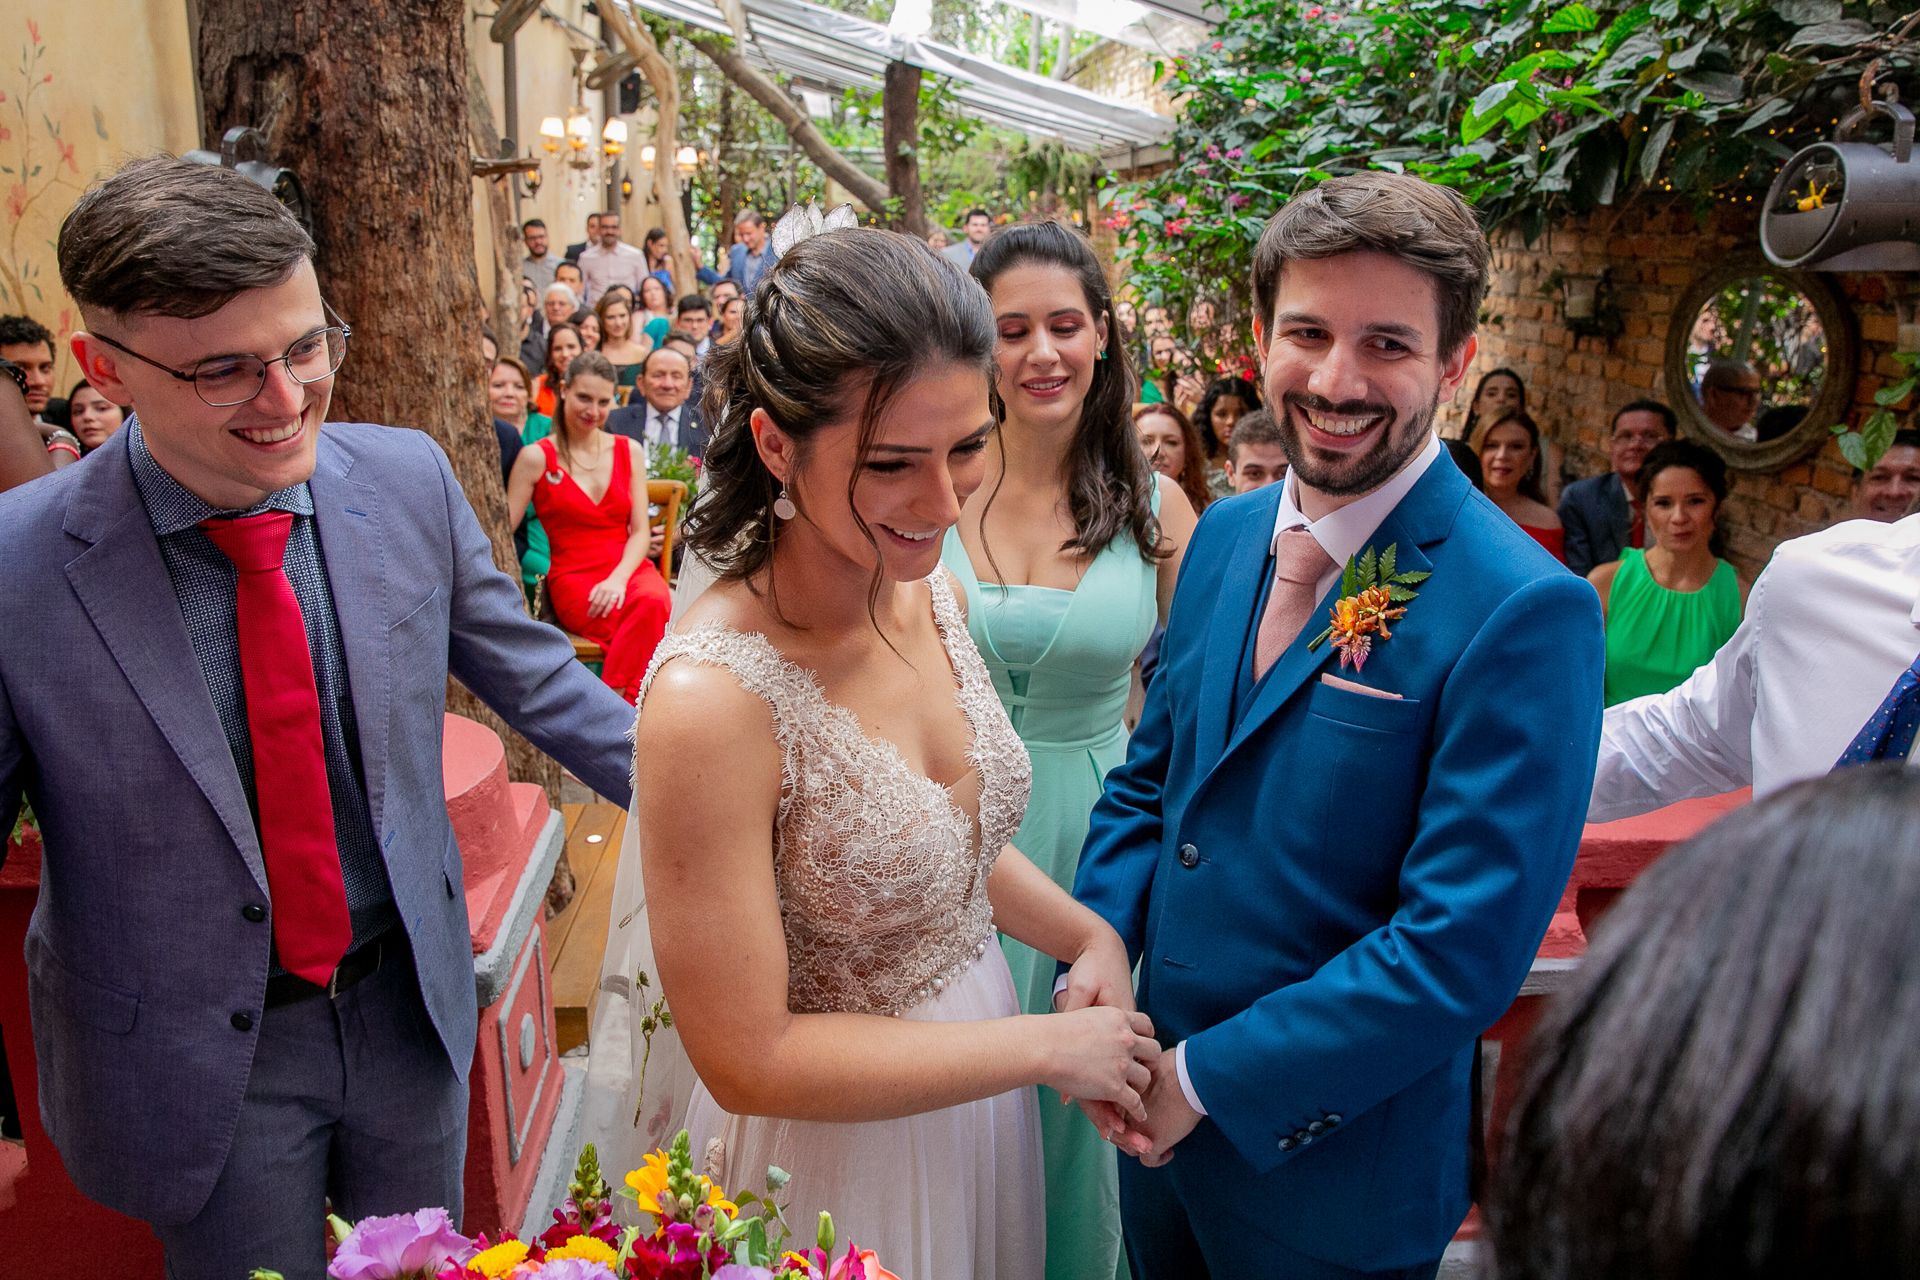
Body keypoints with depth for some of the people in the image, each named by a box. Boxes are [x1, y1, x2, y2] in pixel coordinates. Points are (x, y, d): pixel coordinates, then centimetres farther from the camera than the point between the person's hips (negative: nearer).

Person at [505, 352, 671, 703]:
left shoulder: (629, 451, 14)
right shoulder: (537, 457, 5)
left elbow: (641, 530, 7)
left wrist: (619, 578, -12)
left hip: (629, 568, 3)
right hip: (573, 577, -3)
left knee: (654, 600, -36)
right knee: (647, 626, -35)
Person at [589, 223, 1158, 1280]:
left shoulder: (928, 590, -9)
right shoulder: (712, 699, -31)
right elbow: (747, 1061, -25)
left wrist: (1087, 934, -8)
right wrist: (1048, 1047, -20)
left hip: (975, 1088, 6)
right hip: (830, 1151, -6)